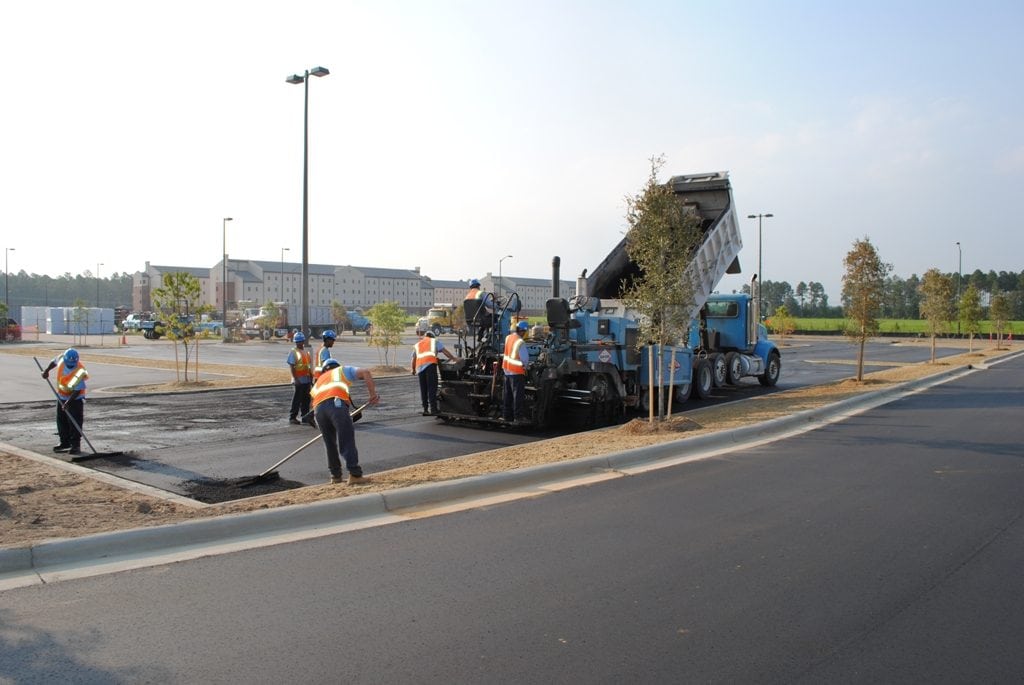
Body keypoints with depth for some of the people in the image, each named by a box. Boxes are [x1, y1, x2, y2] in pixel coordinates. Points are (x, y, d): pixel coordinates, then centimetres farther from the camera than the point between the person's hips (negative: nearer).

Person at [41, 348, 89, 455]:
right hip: (62, 397, 7)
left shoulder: (80, 371, -29)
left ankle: (75, 445, -3)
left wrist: (68, 402, -32)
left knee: (75, 422, -8)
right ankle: (65, 443, 25)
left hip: (75, 398, -7)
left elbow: (77, 390, -27)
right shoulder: (61, 358, -13)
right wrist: (47, 370, 3)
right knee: (61, 421, 13)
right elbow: (54, 361, 14)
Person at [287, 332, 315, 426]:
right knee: (296, 400, -2)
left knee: (306, 399, 11)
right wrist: (295, 379, -20)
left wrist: (311, 377, 16)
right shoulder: (293, 352, -8)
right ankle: (292, 417, 6)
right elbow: (292, 366, -14)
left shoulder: (306, 351, 14)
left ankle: (305, 416, 19)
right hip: (298, 380, -7)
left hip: (306, 379, 7)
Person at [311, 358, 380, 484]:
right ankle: (355, 474, -10)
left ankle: (335, 475, 21)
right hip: (337, 403, -4)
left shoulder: (319, 381, 42)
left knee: (330, 443, 17)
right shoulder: (342, 370, 29)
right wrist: (373, 394, 13)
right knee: (347, 440, -5)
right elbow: (365, 373, 13)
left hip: (318, 408, 5)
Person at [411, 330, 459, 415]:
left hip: (420, 366, 4)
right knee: (432, 388, -9)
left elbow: (414, 359, 26)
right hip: (430, 364, -4)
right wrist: (453, 358, 16)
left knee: (423, 389, 11)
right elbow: (444, 351, 11)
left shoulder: (417, 344, 31)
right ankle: (433, 409, -17)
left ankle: (425, 409, 11)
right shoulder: (434, 341, 21)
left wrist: (413, 369, 38)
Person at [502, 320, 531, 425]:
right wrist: (525, 366, 2)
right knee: (518, 395, -1)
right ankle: (518, 417, 0)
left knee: (507, 395, 16)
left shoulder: (508, 337, 1)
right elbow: (525, 359, -17)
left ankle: (507, 415, 24)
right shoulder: (520, 342, -21)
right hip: (517, 372, -8)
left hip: (507, 370, 8)